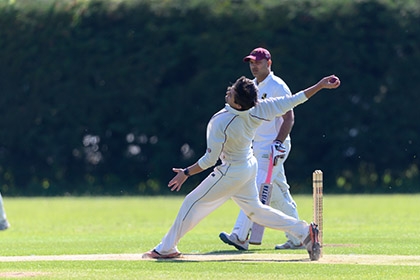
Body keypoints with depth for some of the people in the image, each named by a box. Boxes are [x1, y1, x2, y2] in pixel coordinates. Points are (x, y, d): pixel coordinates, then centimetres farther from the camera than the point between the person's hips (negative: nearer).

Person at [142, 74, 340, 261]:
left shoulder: (220, 123, -33)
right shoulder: (256, 111, -17)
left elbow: (210, 159, -25)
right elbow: (292, 101, -15)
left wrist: (186, 173, -12)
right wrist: (321, 85, -7)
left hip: (231, 172, -7)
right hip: (249, 167, 7)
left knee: (193, 203, 5)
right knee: (254, 209, 21)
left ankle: (166, 248, 13)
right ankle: (304, 231, 14)